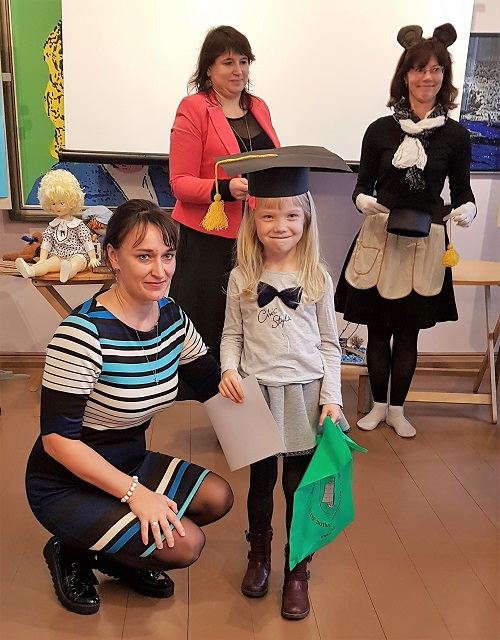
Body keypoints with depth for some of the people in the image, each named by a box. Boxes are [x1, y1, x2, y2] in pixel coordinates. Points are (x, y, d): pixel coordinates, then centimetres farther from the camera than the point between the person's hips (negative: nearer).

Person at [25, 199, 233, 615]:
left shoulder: (173, 317, -6)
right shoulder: (84, 331, -29)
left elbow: (214, 386, 1)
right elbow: (57, 437, -26)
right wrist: (134, 492, -25)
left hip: (129, 463, 7)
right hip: (66, 484, -7)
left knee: (218, 498, 0)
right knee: (185, 543, -16)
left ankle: (120, 555, 17)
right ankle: (73, 553, 8)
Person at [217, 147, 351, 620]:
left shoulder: (317, 278, -2)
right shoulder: (242, 278, -1)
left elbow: (329, 343, 1)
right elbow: (232, 334, 4)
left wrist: (332, 397, -5)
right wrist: (229, 368, -15)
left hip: (304, 394, 0)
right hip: (257, 393, 1)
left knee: (300, 486, 8)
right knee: (261, 480, 16)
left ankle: (297, 573, 28)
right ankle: (259, 557, 39)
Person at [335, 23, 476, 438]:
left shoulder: (455, 135, 0)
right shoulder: (381, 130, 0)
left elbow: (462, 189, 7)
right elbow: (363, 186, 5)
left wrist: (467, 210, -14)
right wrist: (364, 201, -16)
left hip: (425, 244, 0)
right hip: (380, 240, 0)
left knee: (408, 333, 10)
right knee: (378, 330, 8)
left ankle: (397, 409, 28)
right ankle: (379, 405, 28)